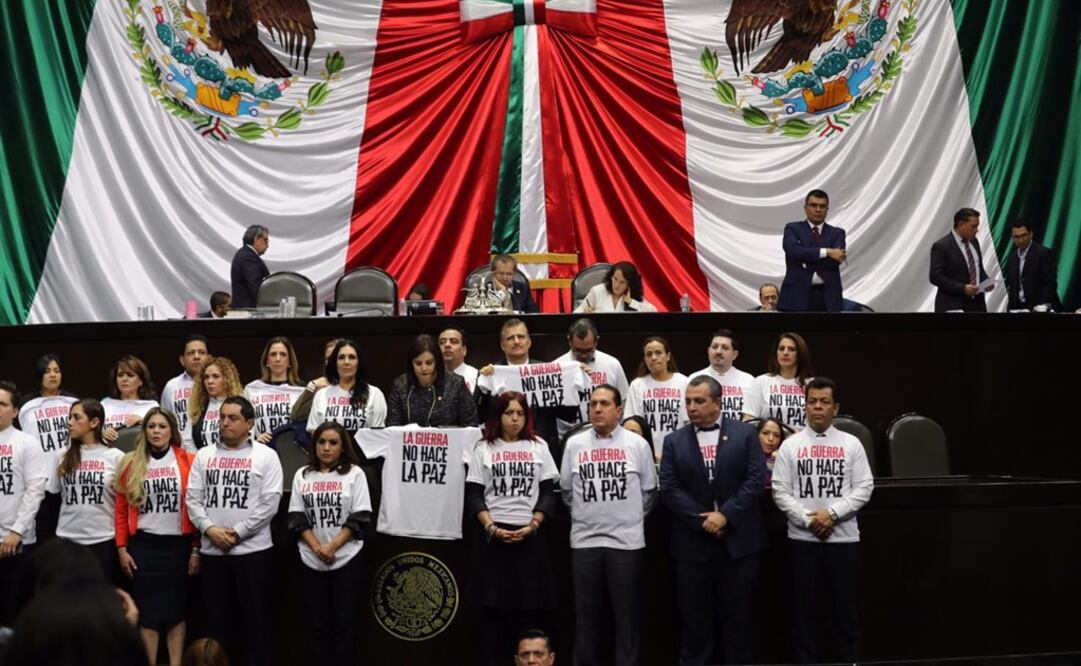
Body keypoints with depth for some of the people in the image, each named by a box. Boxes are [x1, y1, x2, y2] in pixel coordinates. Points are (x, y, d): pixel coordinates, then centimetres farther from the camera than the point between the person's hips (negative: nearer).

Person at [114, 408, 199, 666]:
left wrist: (196, 549, -3)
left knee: (176, 607, 4)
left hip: (178, 543, -1)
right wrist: (122, 548, 0)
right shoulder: (131, 463, 3)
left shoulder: (188, 460, -1)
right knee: (147, 608, 4)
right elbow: (122, 509, 5)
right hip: (143, 544, 1)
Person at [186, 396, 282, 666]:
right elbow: (192, 498, 5)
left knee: (255, 618, 3)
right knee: (215, 619, 9)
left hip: (253, 550, -3)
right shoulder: (204, 455, 10)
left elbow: (269, 502, -8)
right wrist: (210, 529, -11)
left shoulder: (266, 456, -1)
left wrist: (237, 533, -13)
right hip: (212, 551, 3)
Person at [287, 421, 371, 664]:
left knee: (345, 622, 1)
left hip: (346, 560, -2)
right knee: (318, 623, 7)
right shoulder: (302, 475, 7)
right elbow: (296, 518, 2)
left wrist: (332, 547, -15)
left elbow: (360, 518, -6)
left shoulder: (354, 473, 0)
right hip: (311, 561, 2)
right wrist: (317, 547, -12)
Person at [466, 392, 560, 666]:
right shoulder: (483, 449, 6)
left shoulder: (539, 447, 8)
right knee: (494, 605, 1)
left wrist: (532, 525, -9)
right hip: (492, 536, 0)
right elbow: (474, 495, 1)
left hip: (531, 536, 1)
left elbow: (548, 493, 4)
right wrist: (491, 527, -12)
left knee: (532, 606, -1)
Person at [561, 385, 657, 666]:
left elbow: (649, 491, 8)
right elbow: (566, 490, 14)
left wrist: (632, 517, 10)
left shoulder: (637, 444, 1)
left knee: (626, 613, 4)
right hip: (584, 540, 1)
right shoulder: (574, 444, 5)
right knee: (586, 612, 7)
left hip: (627, 541, -1)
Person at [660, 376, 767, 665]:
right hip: (693, 542, 1)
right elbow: (669, 489, -2)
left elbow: (756, 479, -6)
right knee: (694, 616, 5)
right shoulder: (674, 441, 6)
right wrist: (703, 521, -11)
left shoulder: (745, 433, 3)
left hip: (738, 539, -1)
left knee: (737, 614, 5)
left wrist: (725, 514, -14)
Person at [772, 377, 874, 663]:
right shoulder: (790, 445, 3)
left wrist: (832, 513, -13)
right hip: (802, 538, 0)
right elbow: (780, 492, -1)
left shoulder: (851, 444, 4)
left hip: (843, 538, 0)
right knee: (803, 607, 5)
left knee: (845, 606, 5)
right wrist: (808, 520, -12)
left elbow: (864, 488, -1)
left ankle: (851, 659, 13)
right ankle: (804, 660, 14)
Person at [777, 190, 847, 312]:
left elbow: (835, 260, -6)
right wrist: (826, 252, -16)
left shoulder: (837, 233, 13)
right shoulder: (793, 228, 7)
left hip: (828, 297, 2)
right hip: (798, 295, -2)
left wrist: (806, 263, -11)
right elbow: (794, 251, -14)